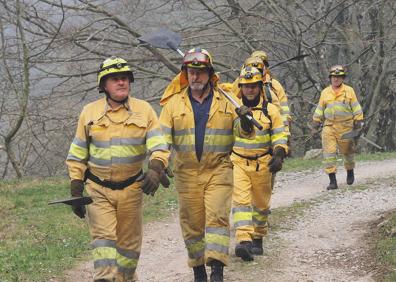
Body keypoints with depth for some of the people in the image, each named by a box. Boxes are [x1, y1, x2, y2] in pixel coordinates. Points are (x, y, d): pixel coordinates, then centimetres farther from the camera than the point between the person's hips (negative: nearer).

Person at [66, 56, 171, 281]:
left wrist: (155, 170, -27)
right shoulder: (90, 113, 1)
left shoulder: (144, 110, 0)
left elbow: (158, 145, -7)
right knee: (104, 239, -13)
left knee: (128, 243, 11)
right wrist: (76, 191, 3)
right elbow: (77, 155, 6)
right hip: (98, 190, -1)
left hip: (131, 189, 1)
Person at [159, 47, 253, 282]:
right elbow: (162, 137, 6)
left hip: (219, 170, -2)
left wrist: (244, 120, -21)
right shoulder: (174, 103, 5)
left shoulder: (225, 101, 4)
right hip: (187, 172, 2)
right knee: (192, 222, 7)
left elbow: (245, 132, 1)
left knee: (217, 216, -13)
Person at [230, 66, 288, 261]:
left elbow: (280, 136, 4)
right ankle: (243, 241, -28)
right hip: (238, 163, -1)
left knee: (261, 203, 12)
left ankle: (258, 239, 30)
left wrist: (279, 155, -12)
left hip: (262, 164, 1)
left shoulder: (270, 110, 2)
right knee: (241, 200, -17)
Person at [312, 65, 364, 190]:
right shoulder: (325, 92, 8)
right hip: (329, 127, 1)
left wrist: (358, 122, -2)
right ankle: (332, 180, -11)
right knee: (329, 153, -10)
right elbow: (320, 109, 15)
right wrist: (316, 123, 11)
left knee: (347, 151, 12)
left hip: (345, 127, -1)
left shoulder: (349, 91, 2)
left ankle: (350, 171, 40)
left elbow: (356, 108, 3)